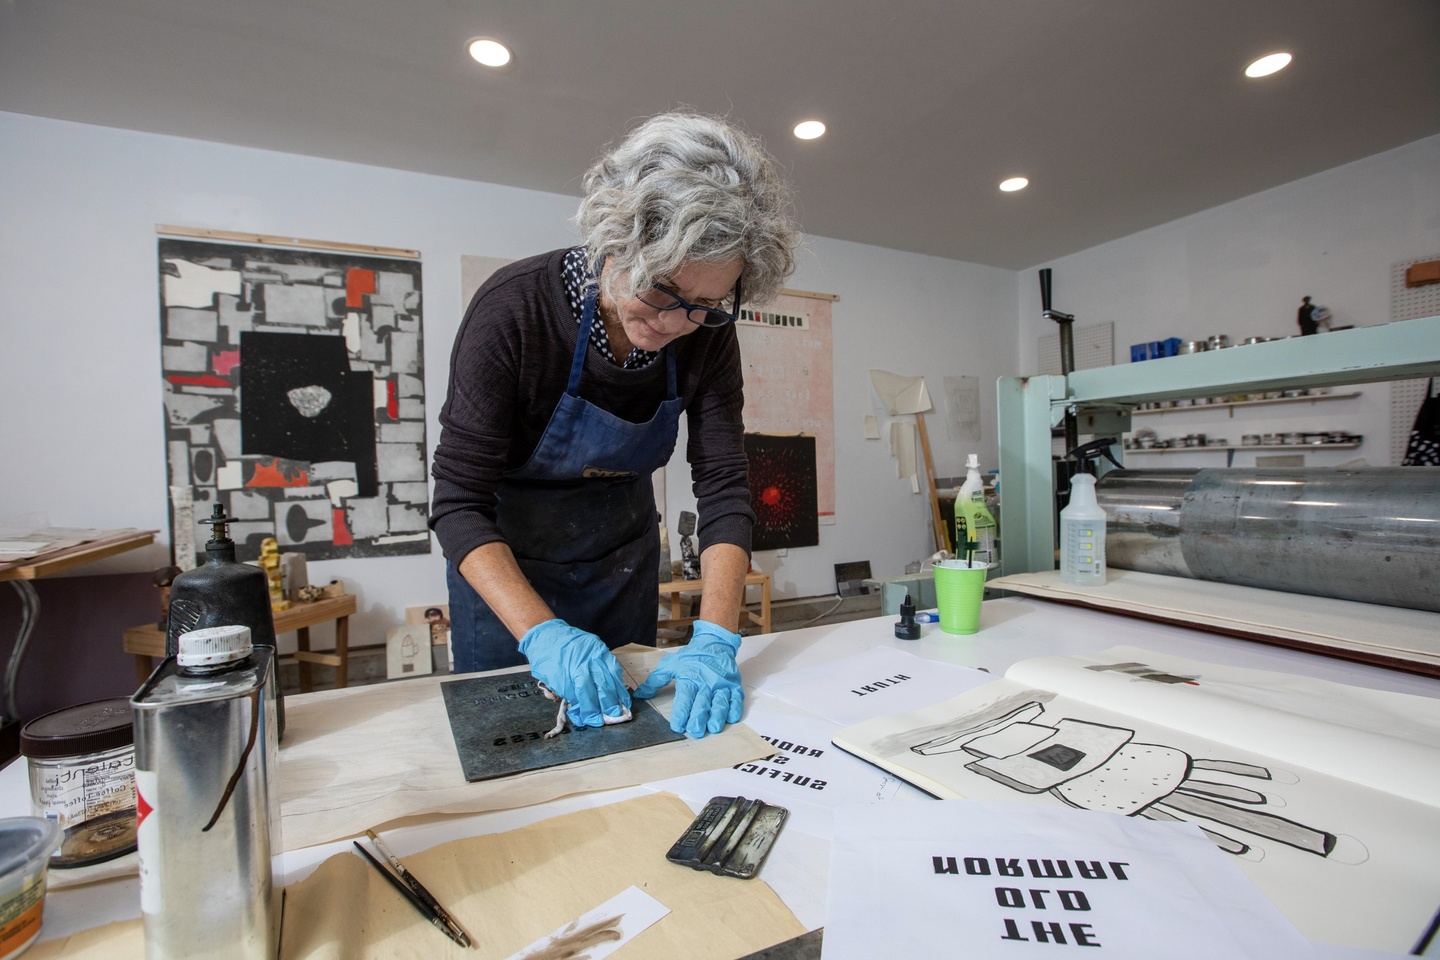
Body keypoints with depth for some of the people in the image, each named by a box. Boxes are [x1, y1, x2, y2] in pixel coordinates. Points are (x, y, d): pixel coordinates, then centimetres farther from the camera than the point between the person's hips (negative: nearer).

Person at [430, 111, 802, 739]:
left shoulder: (706, 335, -18)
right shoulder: (513, 309, -28)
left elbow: (723, 487, -19)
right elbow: (459, 502, -27)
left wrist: (715, 640, -31)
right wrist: (542, 634, -39)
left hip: (623, 551, 4)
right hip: (503, 553, -3)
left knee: (622, 733, 18)